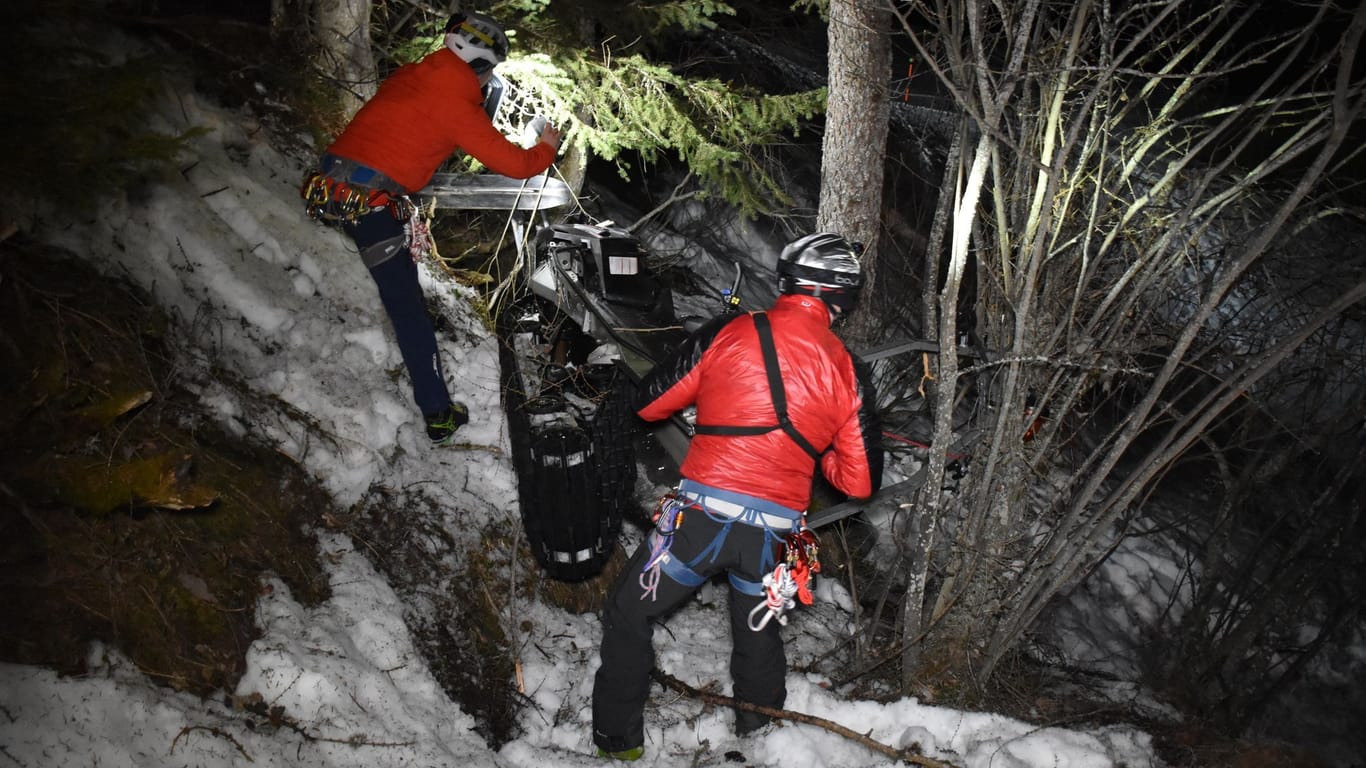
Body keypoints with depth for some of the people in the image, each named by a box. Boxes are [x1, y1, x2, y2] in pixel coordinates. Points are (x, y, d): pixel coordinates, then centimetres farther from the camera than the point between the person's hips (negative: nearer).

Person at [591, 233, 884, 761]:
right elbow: (860, 482, 6)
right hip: (775, 532, 3)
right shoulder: (850, 376, 3)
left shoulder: (728, 334, -4)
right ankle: (761, 729, 44)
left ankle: (618, 742, 24)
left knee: (629, 617, 18)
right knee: (758, 627, 29)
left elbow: (650, 404, 4)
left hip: (701, 515, -3)